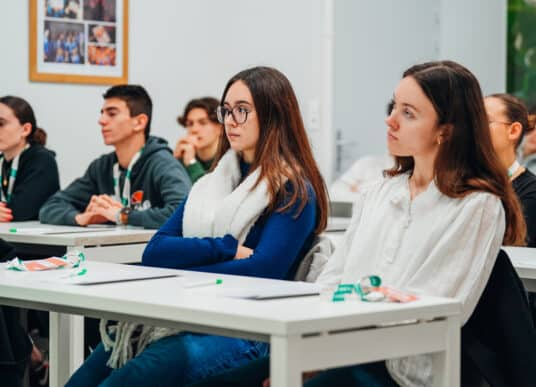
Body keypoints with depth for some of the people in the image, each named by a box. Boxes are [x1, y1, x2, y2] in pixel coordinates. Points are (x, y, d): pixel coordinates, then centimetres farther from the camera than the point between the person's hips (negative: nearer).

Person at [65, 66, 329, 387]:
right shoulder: (213, 183, 19)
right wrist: (227, 249, -7)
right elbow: (155, 252, 8)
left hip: (244, 334, -6)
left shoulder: (294, 192, 0)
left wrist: (178, 277, -7)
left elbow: (261, 271, -14)